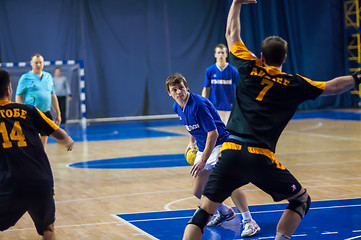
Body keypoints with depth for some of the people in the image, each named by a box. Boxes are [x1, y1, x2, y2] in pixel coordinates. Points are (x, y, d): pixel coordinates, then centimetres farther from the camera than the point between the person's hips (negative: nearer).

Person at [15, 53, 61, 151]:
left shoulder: (48, 76, 14)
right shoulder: (25, 77, -1)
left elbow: (53, 96, 20)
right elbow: (18, 96, -2)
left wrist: (58, 114, 17)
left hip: (46, 113, 5)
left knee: (43, 142, 10)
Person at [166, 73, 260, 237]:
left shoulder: (199, 104, -24)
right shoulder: (177, 107, 2)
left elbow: (213, 133, -26)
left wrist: (203, 161, -27)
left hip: (219, 144, -9)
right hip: (203, 148, 9)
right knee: (198, 192, 8)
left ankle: (249, 221, -24)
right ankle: (225, 212, 34)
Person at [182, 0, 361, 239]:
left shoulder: (249, 70, 10)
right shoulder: (294, 84, 8)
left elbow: (232, 34, 23)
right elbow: (333, 87, 19)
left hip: (231, 151, 1)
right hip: (261, 158, -1)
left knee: (203, 213, 2)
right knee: (302, 199, 20)